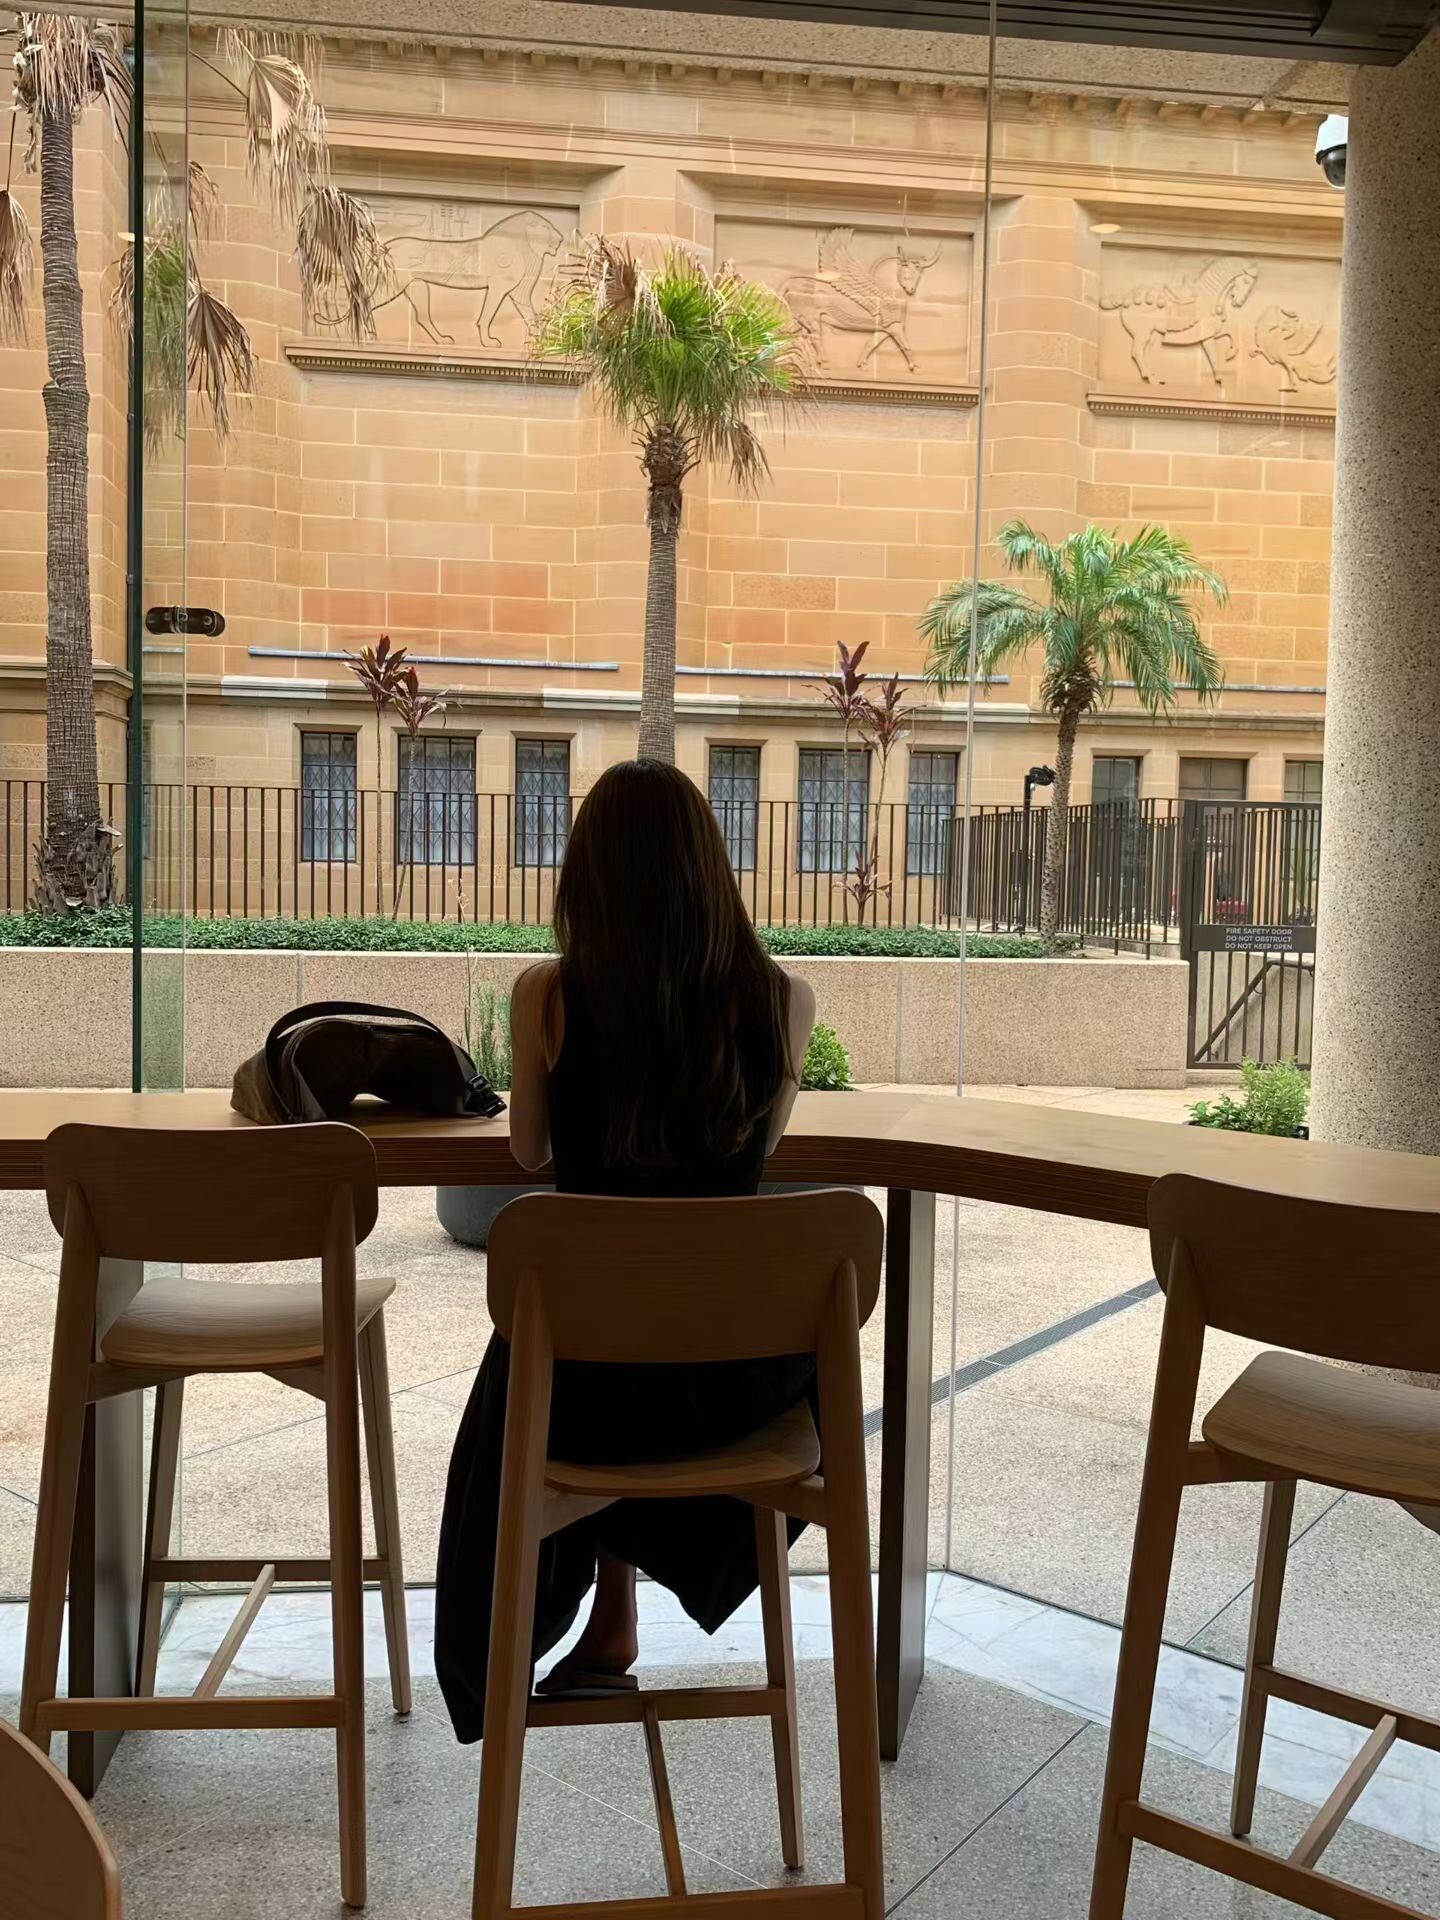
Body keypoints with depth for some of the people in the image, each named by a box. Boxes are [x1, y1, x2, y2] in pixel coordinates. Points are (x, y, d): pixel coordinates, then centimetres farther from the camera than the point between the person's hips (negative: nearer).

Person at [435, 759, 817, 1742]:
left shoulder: (547, 994, -13)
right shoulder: (784, 998, -10)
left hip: (590, 1364, -1)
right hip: (735, 1369, 1)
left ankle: (574, 1637, 53)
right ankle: (609, 1631, 52)